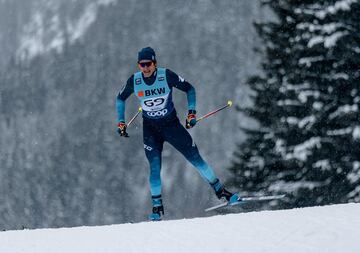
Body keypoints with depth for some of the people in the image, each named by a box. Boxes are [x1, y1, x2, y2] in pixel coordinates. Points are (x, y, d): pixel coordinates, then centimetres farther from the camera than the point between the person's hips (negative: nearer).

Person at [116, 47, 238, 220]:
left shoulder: (167, 76, -18)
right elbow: (120, 98, 8)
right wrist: (121, 122, 4)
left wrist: (192, 112, -11)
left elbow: (189, 89, -4)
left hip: (171, 124, -1)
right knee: (155, 167, -10)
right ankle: (157, 206, 2)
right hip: (150, 129, 1)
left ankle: (220, 191, 11)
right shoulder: (134, 81, -12)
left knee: (196, 159, 0)